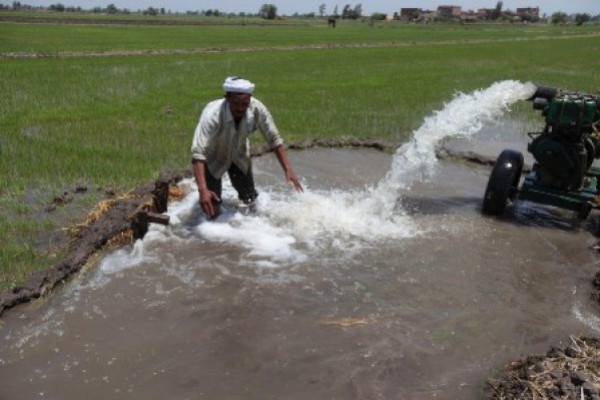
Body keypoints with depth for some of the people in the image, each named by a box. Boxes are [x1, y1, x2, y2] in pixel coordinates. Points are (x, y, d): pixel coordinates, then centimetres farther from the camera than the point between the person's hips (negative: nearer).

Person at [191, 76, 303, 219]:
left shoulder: (257, 109, -28)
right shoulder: (212, 114, -39)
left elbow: (274, 140, -14)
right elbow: (198, 152, -43)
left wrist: (288, 169, -21)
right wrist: (202, 190, -54)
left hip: (239, 156, 3)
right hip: (213, 158, -3)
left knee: (250, 201, 6)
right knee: (213, 211, -7)